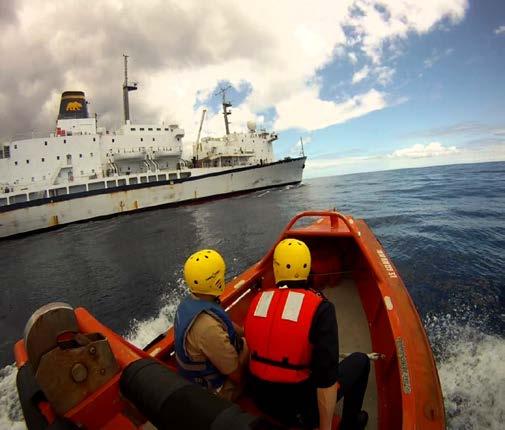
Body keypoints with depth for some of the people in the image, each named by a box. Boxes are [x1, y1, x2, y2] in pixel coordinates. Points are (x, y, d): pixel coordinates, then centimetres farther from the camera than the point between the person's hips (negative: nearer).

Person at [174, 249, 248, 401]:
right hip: (215, 389, -8)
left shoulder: (188, 302, -10)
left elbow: (227, 324, 4)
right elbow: (237, 375, -28)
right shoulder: (208, 327, -39)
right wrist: (248, 349, -12)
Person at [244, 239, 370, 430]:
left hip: (262, 400, 5)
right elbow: (327, 378, -24)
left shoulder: (257, 300, -7)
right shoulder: (320, 308, -22)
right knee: (360, 360, 13)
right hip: (301, 409, -4)